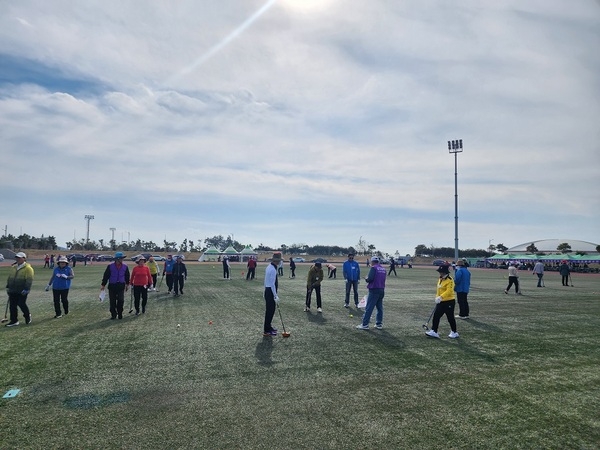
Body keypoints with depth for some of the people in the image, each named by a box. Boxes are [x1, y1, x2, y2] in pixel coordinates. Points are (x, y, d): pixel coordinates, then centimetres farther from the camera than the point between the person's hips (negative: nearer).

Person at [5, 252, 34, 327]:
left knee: (21, 304, -3)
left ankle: (27, 315, 23)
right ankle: (14, 321, 15)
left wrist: (26, 289, -19)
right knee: (12, 305, 7)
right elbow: (9, 277, 22)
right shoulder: (13, 267, 13)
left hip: (22, 291, -7)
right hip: (12, 291, 7)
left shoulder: (27, 268, -9)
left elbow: (29, 280, -14)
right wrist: (8, 287, 17)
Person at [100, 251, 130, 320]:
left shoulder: (125, 266, 1)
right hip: (112, 285, -1)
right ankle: (113, 314, 19)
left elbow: (127, 276, 13)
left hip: (121, 285, 1)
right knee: (112, 301, 6)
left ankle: (120, 313, 12)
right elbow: (106, 276, 0)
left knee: (121, 300, -5)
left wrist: (127, 284, 19)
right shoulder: (110, 266, -6)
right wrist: (103, 285, 2)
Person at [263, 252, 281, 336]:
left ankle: (268, 326, 32)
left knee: (270, 310, 19)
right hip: (271, 292, -10)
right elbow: (272, 284, -22)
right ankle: (266, 331, 3)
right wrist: (275, 296, -20)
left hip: (267, 290, 10)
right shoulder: (273, 270, -20)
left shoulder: (269, 267, 10)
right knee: (270, 310, -3)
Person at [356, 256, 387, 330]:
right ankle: (379, 324, 17)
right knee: (380, 308, 14)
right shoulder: (383, 269, 11)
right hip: (382, 290, 7)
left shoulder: (374, 268, -10)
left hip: (374, 290, -7)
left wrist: (366, 279, 2)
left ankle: (365, 324, -4)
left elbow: (370, 279, -19)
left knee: (369, 308, -5)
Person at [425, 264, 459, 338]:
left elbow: (449, 291, -28)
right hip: (440, 302, 8)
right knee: (436, 316, 2)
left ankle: (454, 332, 23)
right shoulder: (440, 279, 10)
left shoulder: (450, 280, -18)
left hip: (449, 302, -8)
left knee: (450, 317, 5)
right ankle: (434, 331, 5)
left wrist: (440, 297, -35)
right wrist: (437, 297, 16)